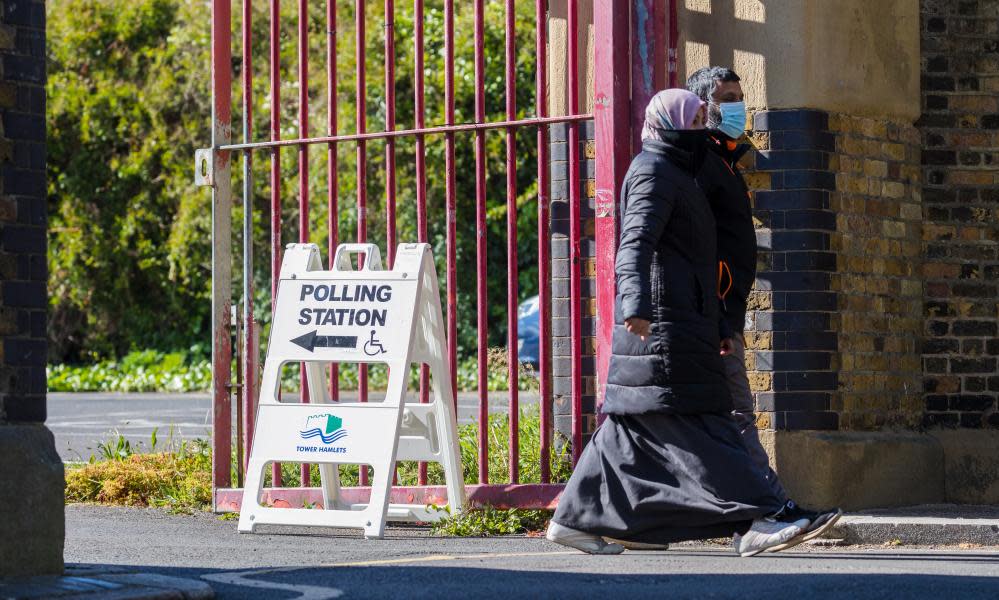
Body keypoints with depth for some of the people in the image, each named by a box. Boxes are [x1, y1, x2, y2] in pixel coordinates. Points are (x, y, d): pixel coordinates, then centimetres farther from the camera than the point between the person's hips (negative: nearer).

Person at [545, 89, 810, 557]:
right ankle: (751, 522, -18)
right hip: (664, 323, -11)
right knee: (694, 424, -13)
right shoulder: (654, 173, -8)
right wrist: (635, 303, -40)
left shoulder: (670, 172, 24)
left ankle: (574, 518, 12)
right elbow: (635, 242, -23)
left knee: (631, 427, 10)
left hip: (679, 321, 11)